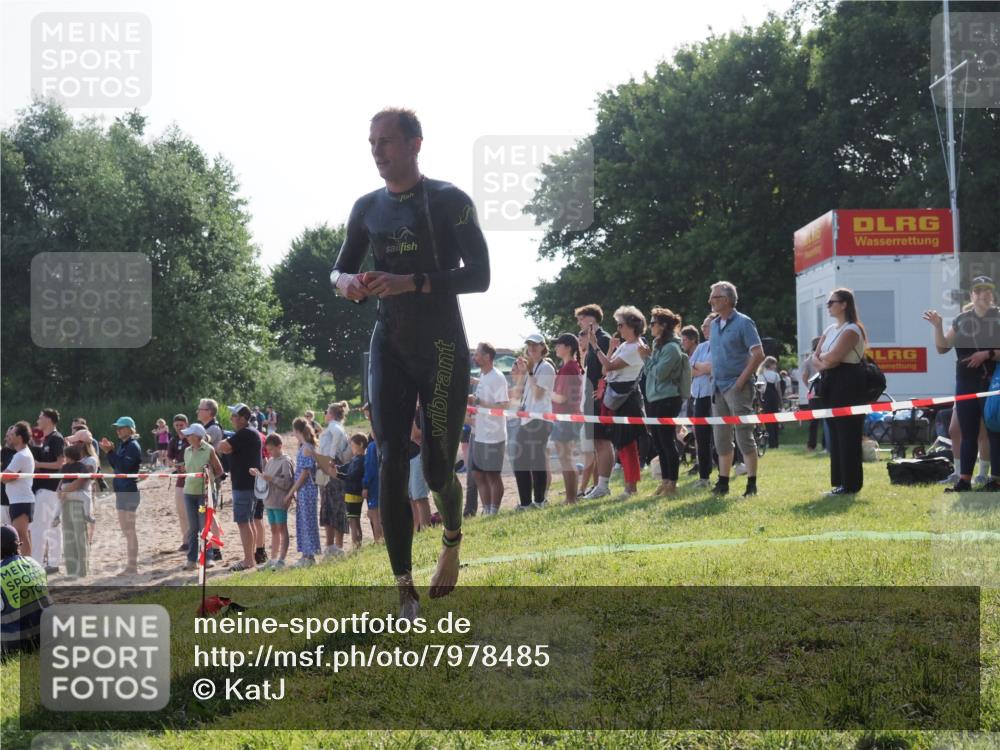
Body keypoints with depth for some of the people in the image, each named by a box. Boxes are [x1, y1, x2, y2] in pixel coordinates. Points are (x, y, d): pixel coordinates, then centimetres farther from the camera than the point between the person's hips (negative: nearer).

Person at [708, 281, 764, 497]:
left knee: (744, 435, -7)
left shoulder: (743, 323, -8)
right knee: (721, 437, 10)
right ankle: (723, 483, 16)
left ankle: (752, 484, -4)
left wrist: (742, 379, -16)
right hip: (718, 388, 8)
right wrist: (713, 376, 10)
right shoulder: (715, 324, 14)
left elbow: (758, 354, -14)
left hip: (737, 387, -8)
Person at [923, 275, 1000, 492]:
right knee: (968, 432, 8)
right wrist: (938, 326, -2)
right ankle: (964, 480, 11)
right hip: (966, 383, 4)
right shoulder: (961, 320, 10)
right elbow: (942, 348, 10)